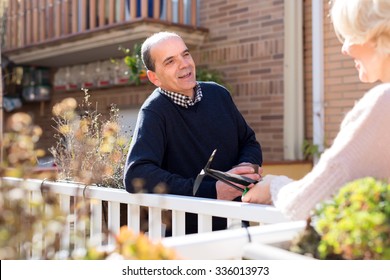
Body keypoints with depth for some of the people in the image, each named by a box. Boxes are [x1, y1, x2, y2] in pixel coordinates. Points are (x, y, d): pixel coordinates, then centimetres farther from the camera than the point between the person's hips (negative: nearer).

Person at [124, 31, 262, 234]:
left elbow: (249, 142, 17)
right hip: (190, 232, -3)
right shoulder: (154, 112, -12)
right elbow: (135, 175, -25)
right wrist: (213, 191, -26)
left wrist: (247, 167, -7)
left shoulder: (218, 94, 6)